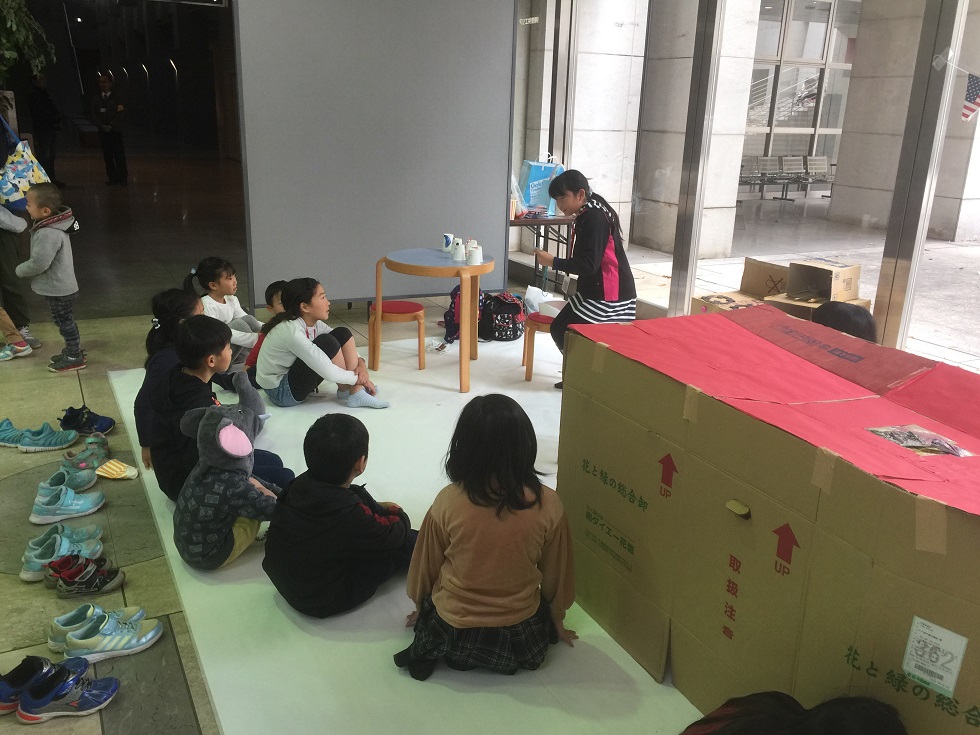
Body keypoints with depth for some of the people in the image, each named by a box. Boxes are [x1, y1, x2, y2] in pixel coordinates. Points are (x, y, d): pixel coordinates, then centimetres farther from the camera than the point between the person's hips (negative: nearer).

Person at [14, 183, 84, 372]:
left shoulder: (48, 234, -29)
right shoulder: (54, 225, 2)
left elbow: (38, 263, -27)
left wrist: (20, 270, -9)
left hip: (58, 290, -10)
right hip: (61, 286, 10)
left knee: (65, 323, 5)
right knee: (66, 322, 21)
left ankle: (75, 358, 17)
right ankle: (73, 350, 35)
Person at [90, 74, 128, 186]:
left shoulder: (117, 98, 4)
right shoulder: (96, 99, 12)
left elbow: (121, 114, -4)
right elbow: (94, 115, 7)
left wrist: (111, 126, -14)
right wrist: (102, 126, -10)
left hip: (115, 131, -3)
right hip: (102, 132, 3)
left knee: (119, 155, -6)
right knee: (107, 156, 1)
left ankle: (123, 178, -2)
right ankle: (112, 178, 4)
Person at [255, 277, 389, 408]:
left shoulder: (314, 324, -4)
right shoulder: (291, 331, -28)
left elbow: (342, 343, 6)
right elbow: (328, 372, -30)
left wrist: (360, 362, -13)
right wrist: (358, 378, -16)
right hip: (279, 392, -9)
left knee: (342, 334, -5)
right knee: (327, 343, -26)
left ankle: (357, 392, -10)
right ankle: (346, 391, -6)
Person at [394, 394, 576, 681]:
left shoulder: (448, 502, -22)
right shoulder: (547, 505, -21)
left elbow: (425, 566, -5)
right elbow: (556, 574, -5)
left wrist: (420, 609, 18)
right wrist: (557, 622, 16)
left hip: (452, 630, -2)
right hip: (520, 635, 2)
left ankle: (429, 650, 11)